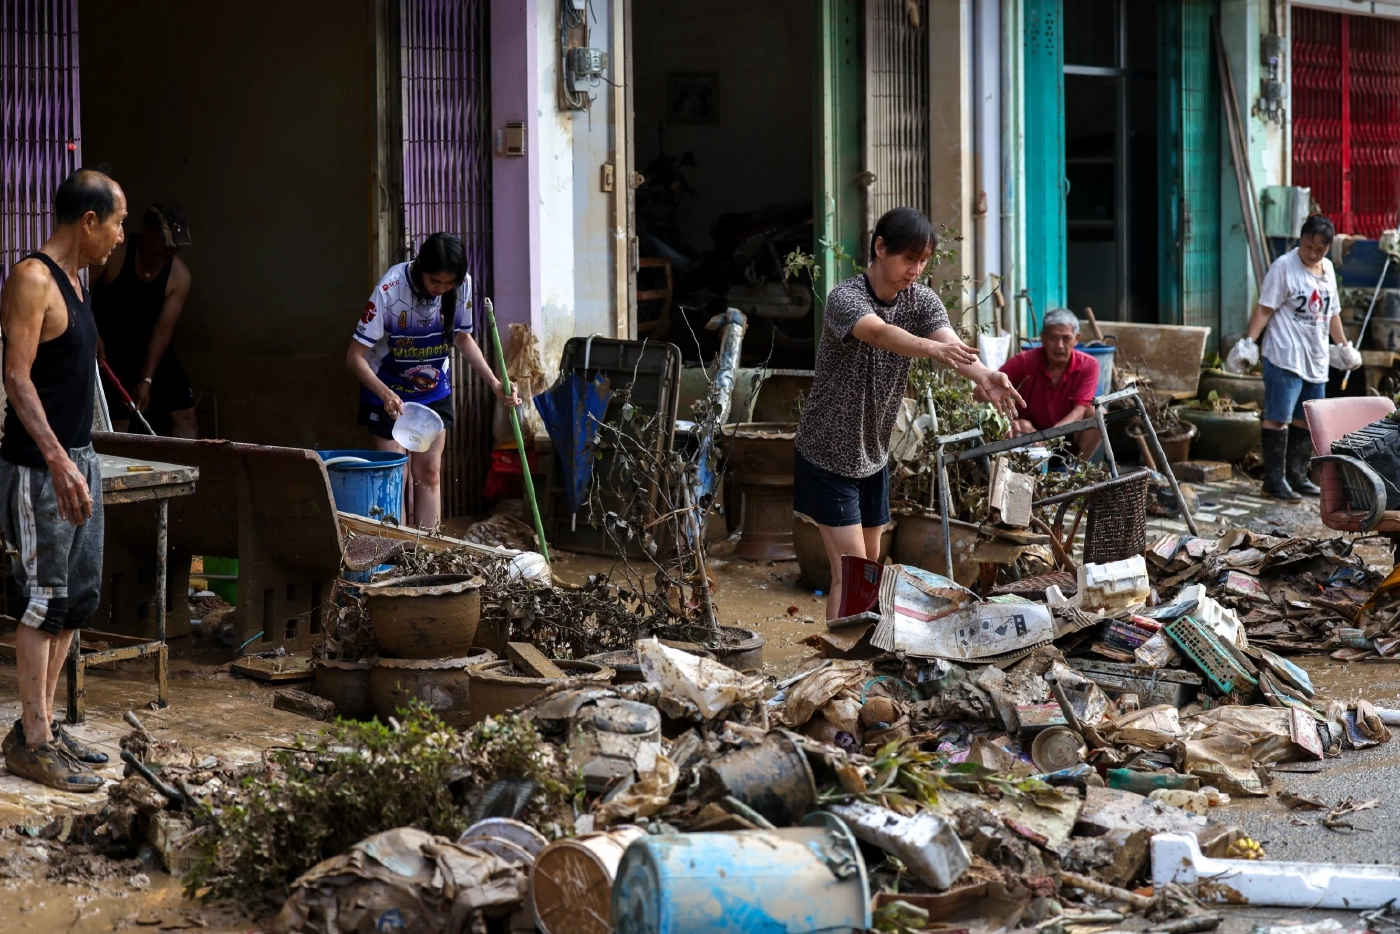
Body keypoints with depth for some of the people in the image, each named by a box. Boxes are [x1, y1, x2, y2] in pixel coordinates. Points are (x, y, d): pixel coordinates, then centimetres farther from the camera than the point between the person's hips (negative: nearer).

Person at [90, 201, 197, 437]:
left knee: (185, 412, -3)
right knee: (117, 421, -9)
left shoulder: (179, 275, -13)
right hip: (109, 346, -4)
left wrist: (146, 380, -23)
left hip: (149, 345, 4)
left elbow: (163, 330, -16)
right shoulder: (112, 255, -20)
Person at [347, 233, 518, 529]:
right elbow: (355, 356, -26)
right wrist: (386, 394, -42)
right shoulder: (390, 290, -30)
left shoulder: (462, 286, -17)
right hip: (388, 394, -4)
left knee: (429, 474, 5)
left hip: (434, 392, 4)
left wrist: (494, 383, -11)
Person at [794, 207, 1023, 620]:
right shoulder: (845, 298, -23)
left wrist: (984, 376, -47)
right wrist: (930, 347, -65)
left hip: (874, 455, 7)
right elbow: (879, 333, -45)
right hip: (828, 455, -7)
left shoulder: (922, 300, -5)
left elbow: (951, 343, -25)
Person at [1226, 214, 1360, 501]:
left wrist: (1344, 346, 29)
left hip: (1316, 360, 8)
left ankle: (1297, 475, 21)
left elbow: (1332, 312, 24)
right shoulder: (1284, 267, -8)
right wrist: (1248, 342, -21)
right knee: (1278, 418, -9)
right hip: (1284, 357, -8)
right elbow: (1265, 309, -13)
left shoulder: (1327, 269, 14)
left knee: (1307, 420, 12)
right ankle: (1274, 480, -6)